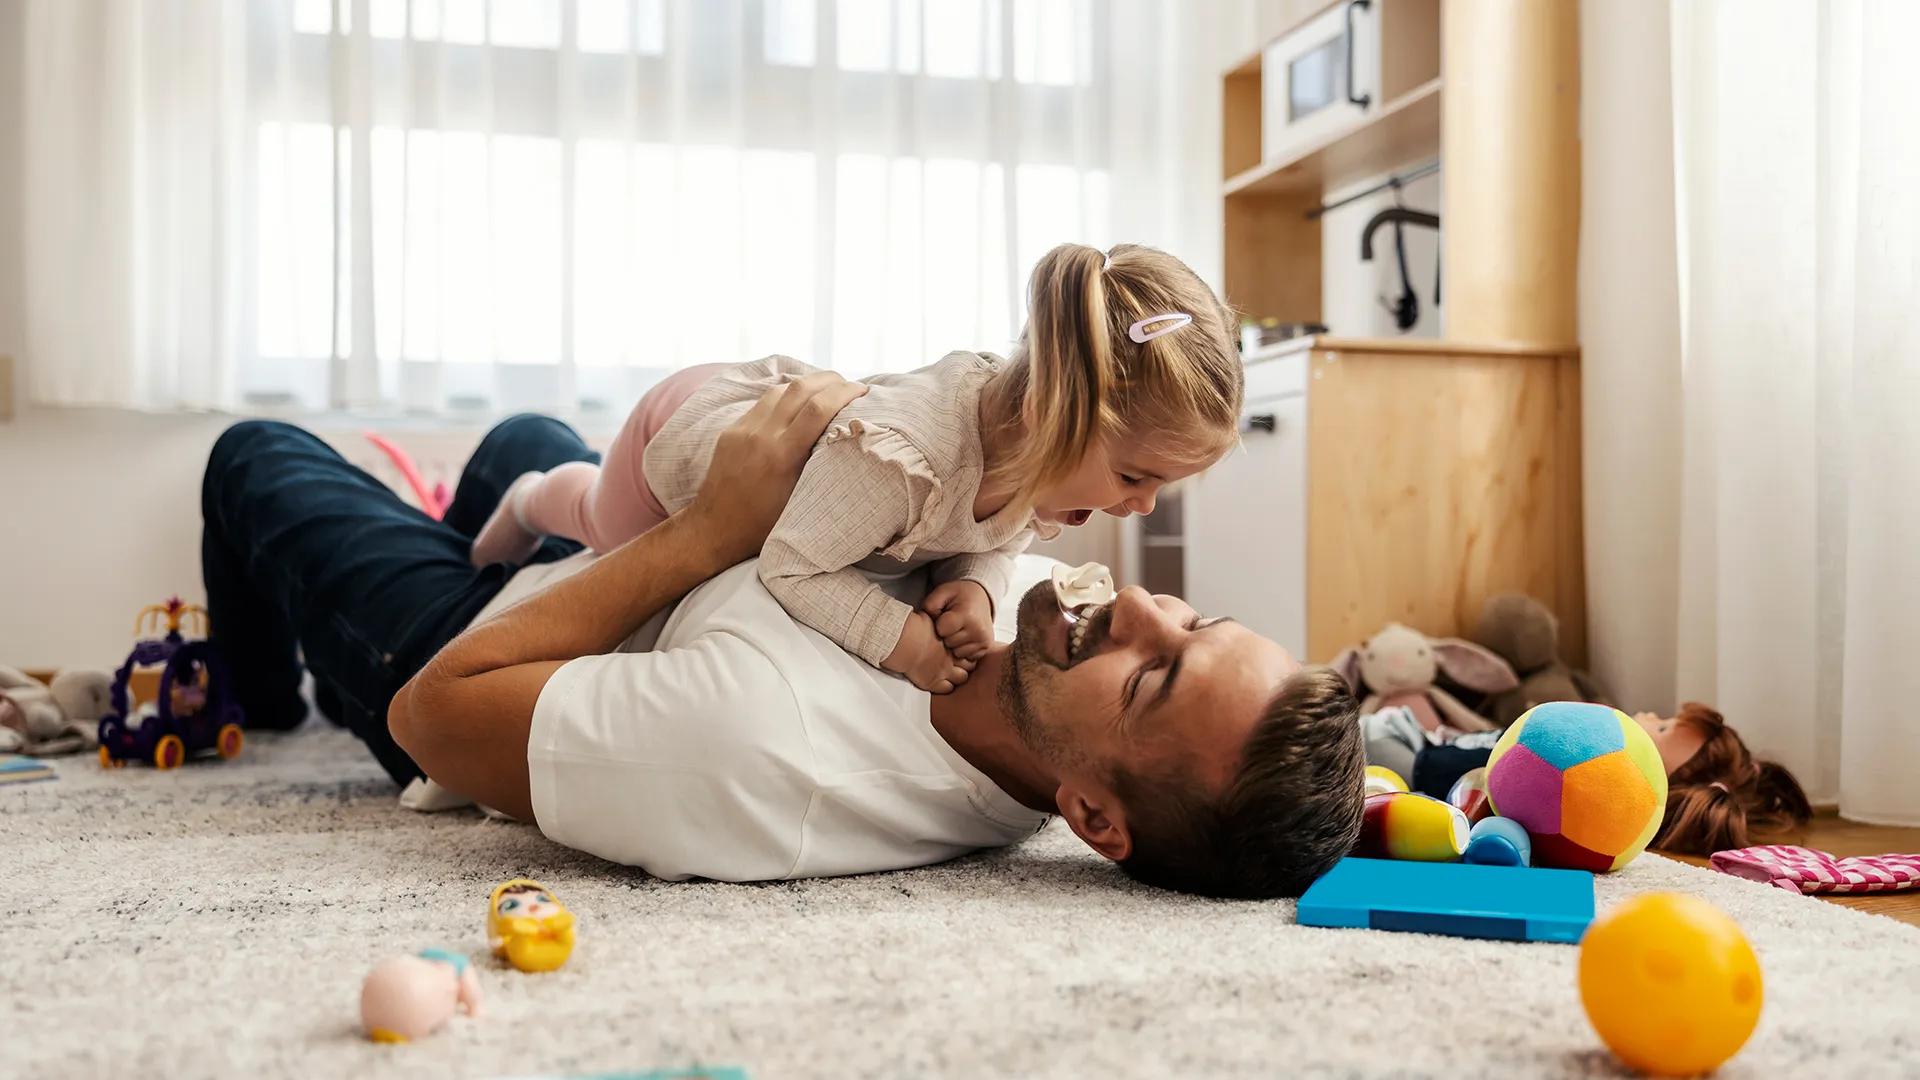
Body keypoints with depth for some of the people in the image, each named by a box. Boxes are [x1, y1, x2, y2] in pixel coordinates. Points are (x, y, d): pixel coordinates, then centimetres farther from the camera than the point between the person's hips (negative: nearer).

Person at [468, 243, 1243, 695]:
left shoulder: (1029, 438, -28)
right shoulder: (892, 458, -51)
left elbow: (994, 538, -13)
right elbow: (790, 567, -43)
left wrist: (976, 584, -33)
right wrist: (891, 635, -50)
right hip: (685, 423, -5)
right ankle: (534, 502, 58)